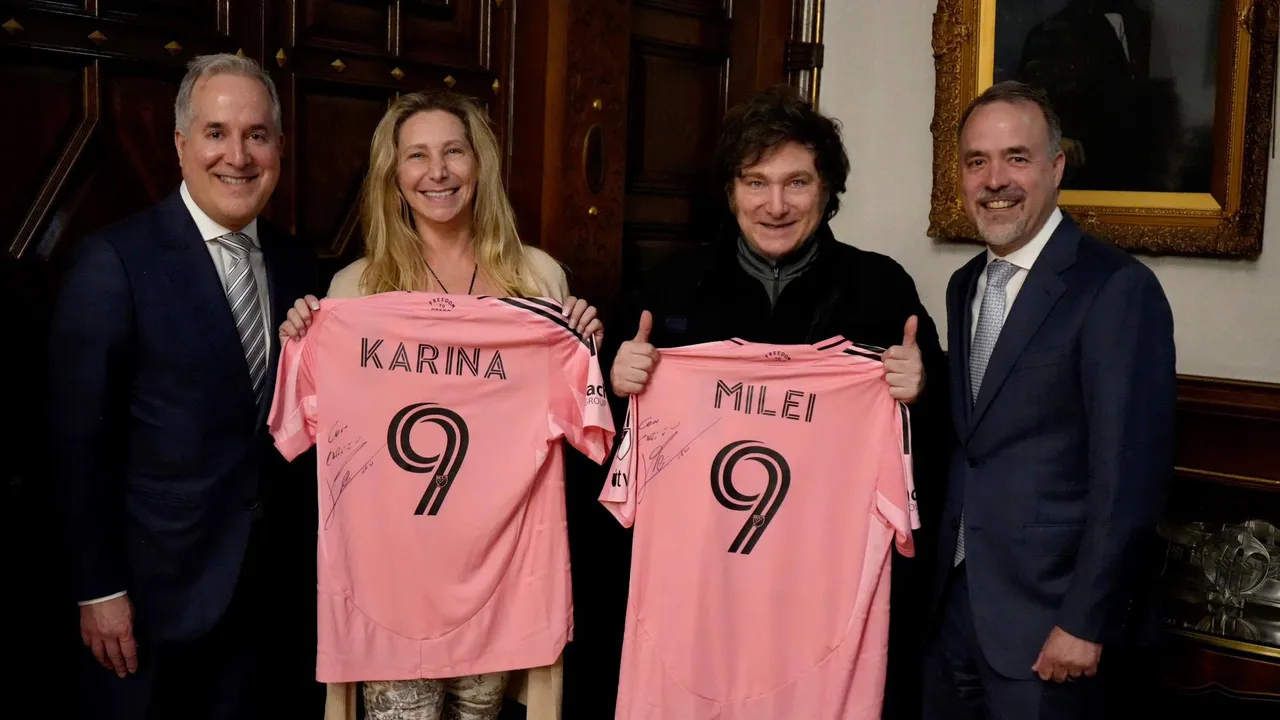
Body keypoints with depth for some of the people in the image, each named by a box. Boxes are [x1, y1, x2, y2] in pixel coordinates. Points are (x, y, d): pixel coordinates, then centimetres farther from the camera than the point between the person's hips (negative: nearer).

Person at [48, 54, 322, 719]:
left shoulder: (295, 264, 3)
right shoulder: (115, 260, -13)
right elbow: (81, 438, -12)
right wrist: (99, 589, -12)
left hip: (267, 580, 5)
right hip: (156, 582, -4)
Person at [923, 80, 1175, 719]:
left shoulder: (1117, 289, -14)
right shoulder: (965, 286, 10)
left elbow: (1130, 475, -17)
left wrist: (1085, 622, -17)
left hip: (1048, 620, -6)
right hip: (953, 603, 7)